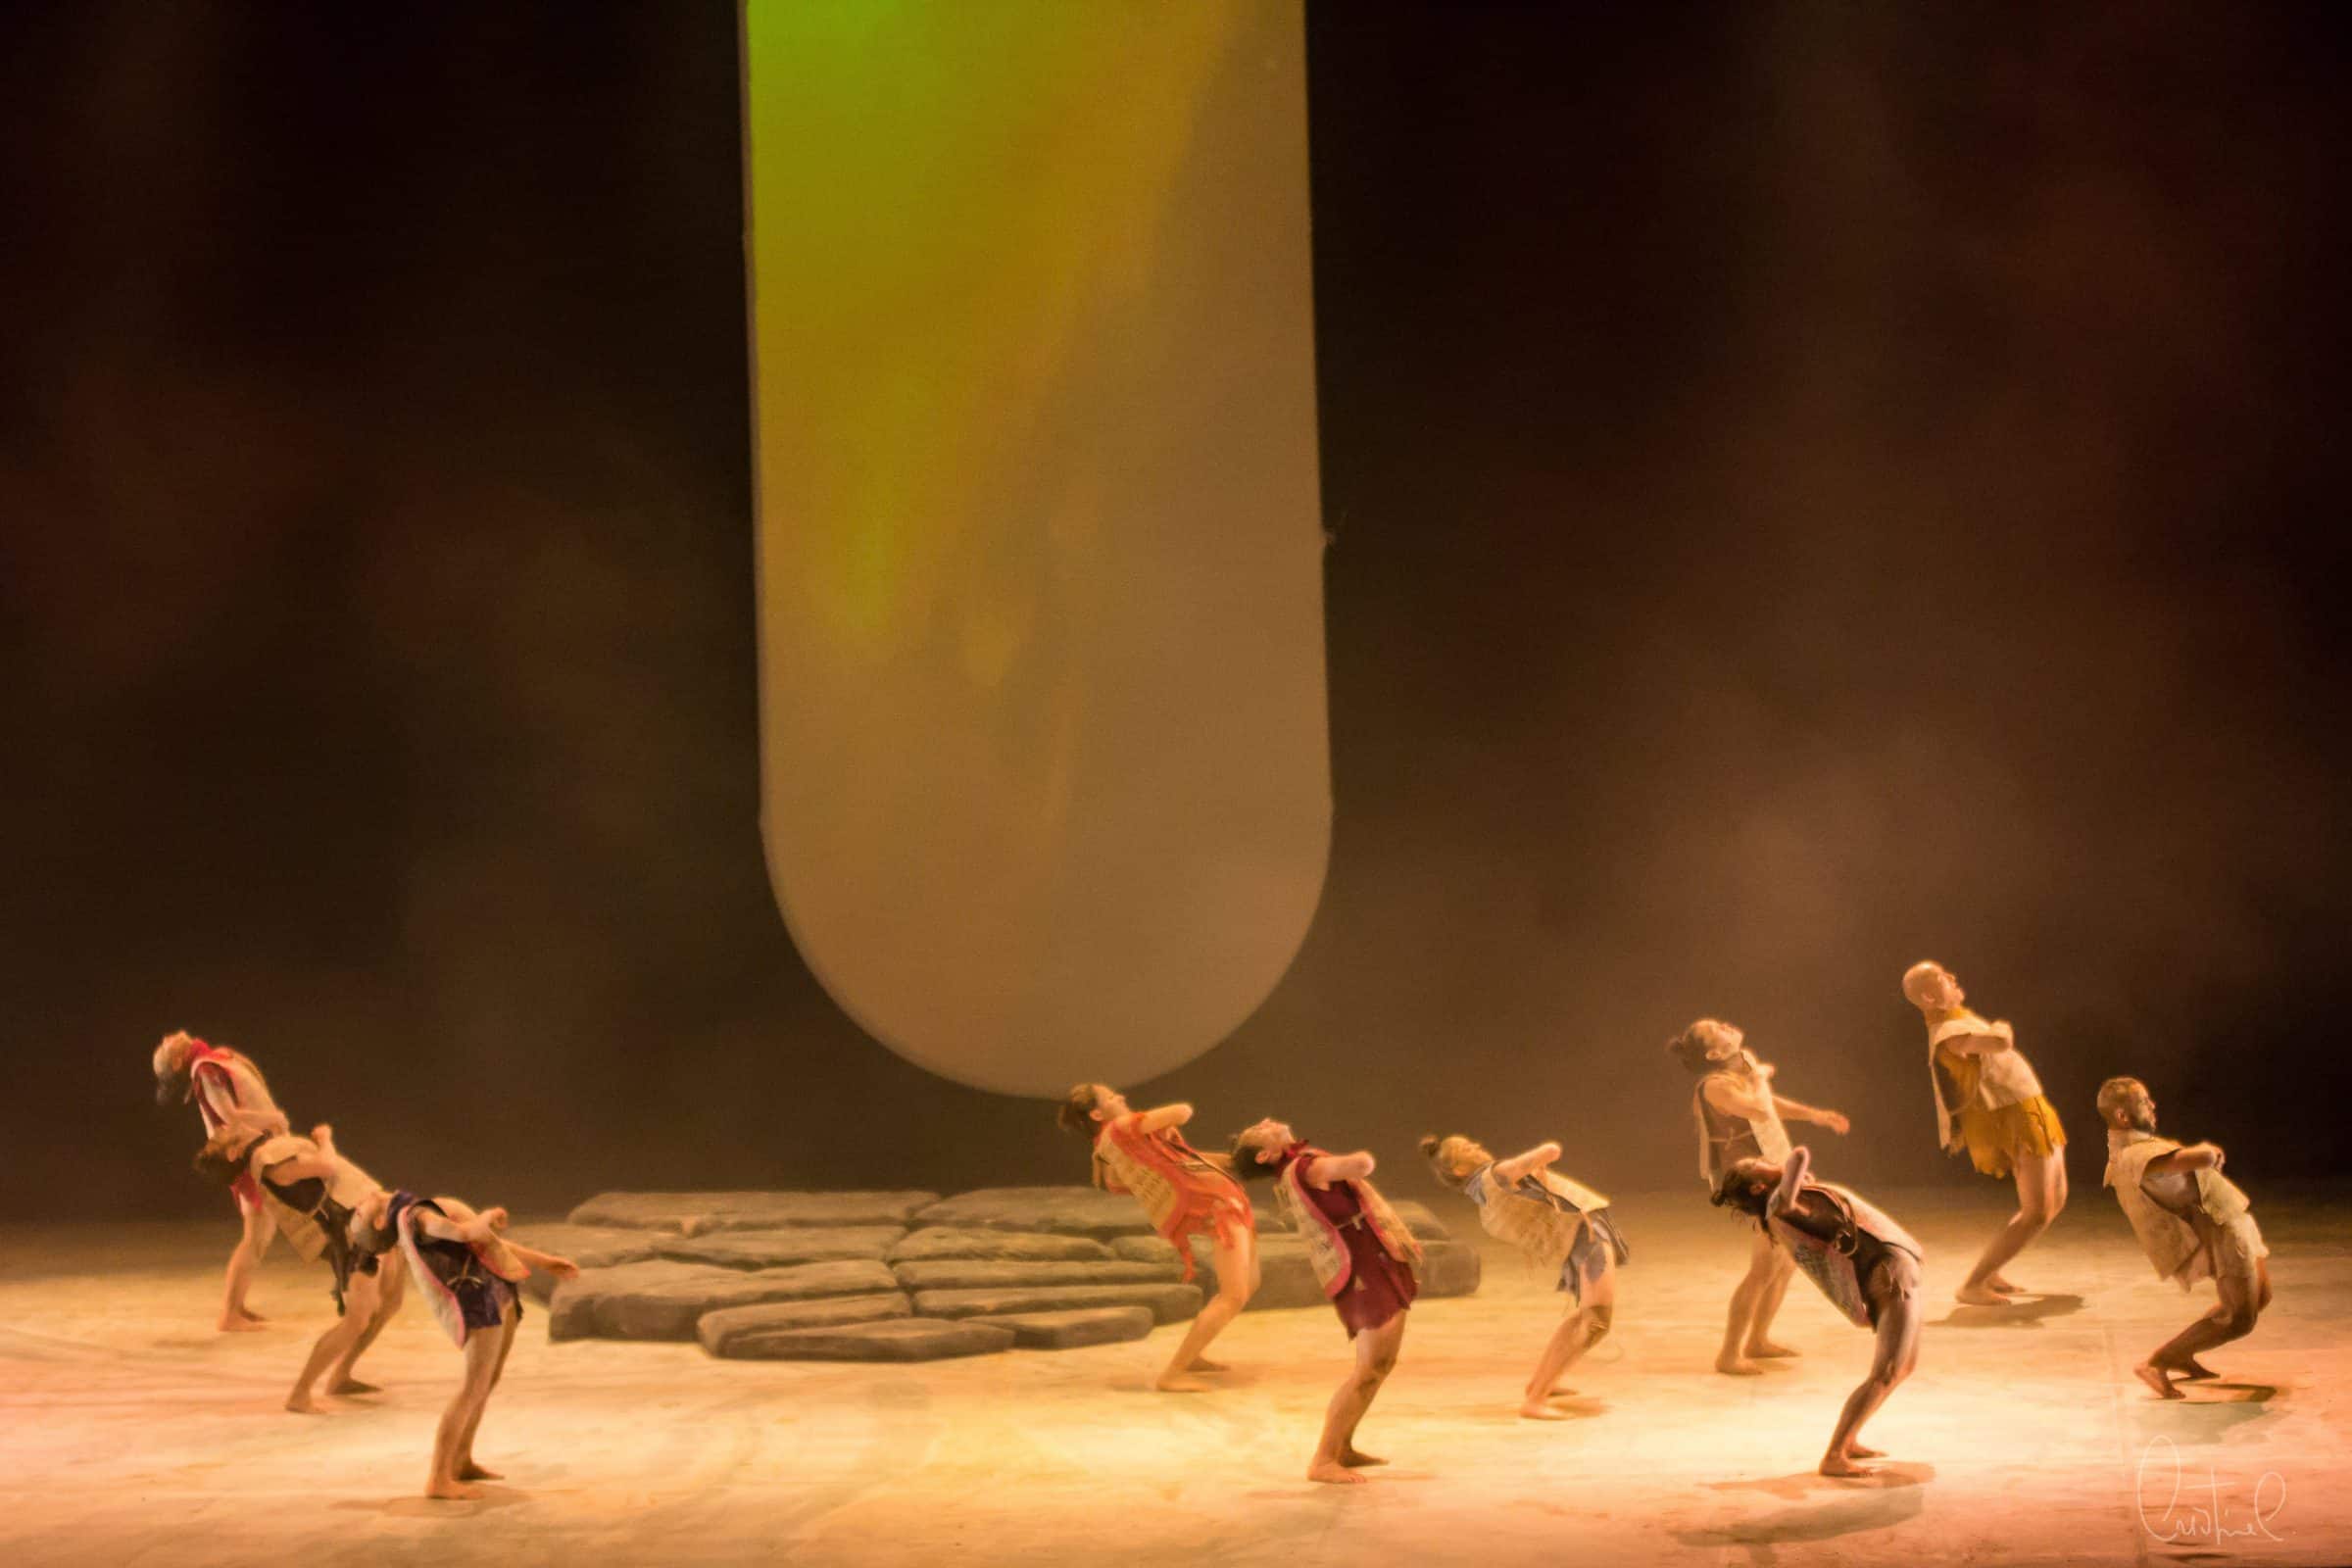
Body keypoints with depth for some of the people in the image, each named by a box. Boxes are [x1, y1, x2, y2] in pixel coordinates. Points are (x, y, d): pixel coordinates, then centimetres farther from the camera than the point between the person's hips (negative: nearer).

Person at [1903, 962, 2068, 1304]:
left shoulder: (1960, 1018, 12)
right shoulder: (1948, 1034, -21)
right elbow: (2000, 1042, -38)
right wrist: (2000, 1028, -16)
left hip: (2029, 1112, 10)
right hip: (2014, 1121, -10)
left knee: (2054, 1201, 20)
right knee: (2036, 1214, -13)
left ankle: (1992, 1273, 22)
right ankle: (1972, 1286, -9)